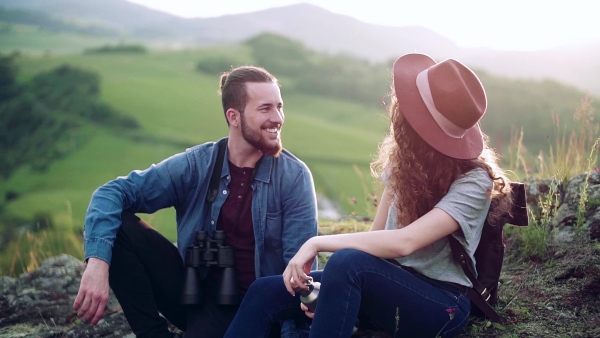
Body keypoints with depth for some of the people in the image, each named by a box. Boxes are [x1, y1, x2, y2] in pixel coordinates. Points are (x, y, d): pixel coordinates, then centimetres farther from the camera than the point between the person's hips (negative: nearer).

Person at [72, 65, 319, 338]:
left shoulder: (294, 177, -12)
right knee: (116, 225, -14)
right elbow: (113, 192, -11)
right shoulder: (196, 164, -7)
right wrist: (98, 261, -29)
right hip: (192, 288, 3)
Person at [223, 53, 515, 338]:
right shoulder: (405, 160, 4)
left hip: (440, 304, -7)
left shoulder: (473, 181, -18)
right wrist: (331, 287, -12)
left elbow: (403, 242, -30)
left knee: (348, 262, -37)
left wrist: (317, 243, -26)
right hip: (390, 285, 7)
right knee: (265, 293, -10)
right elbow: (377, 235, 4)